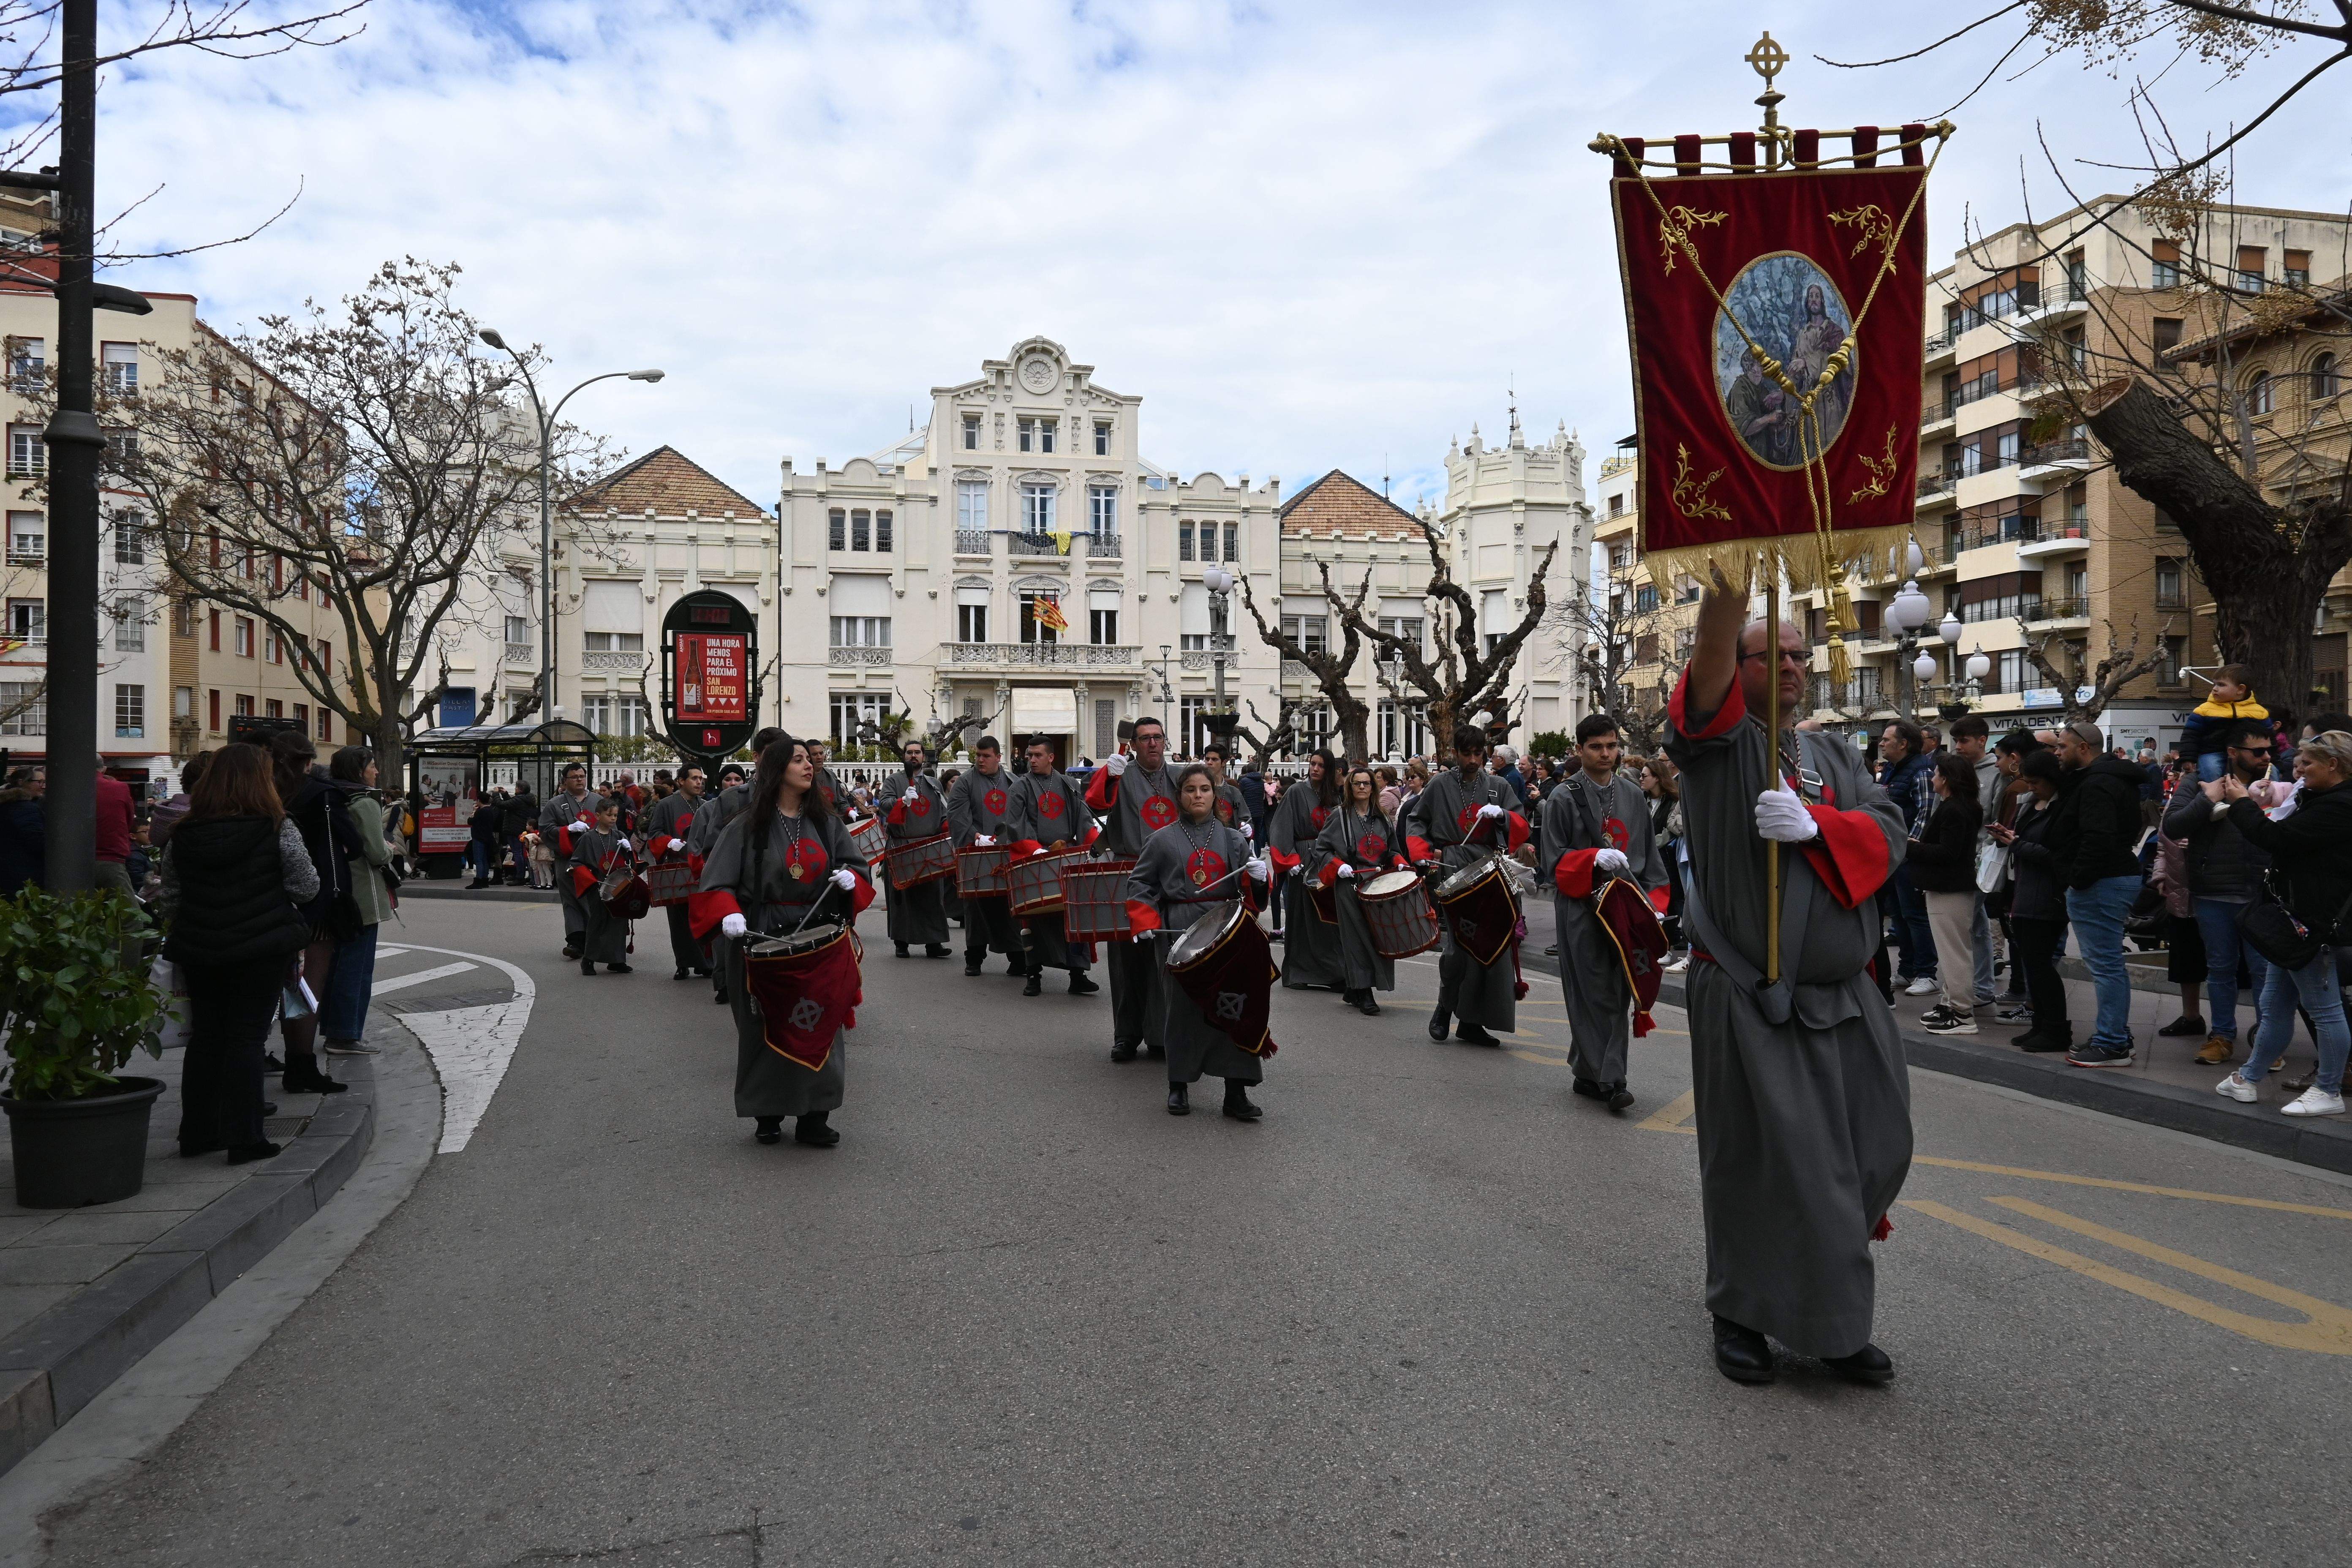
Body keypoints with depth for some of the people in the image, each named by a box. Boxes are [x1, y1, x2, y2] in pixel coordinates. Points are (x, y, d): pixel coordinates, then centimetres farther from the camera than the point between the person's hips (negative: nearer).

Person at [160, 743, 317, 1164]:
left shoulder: (184, 834, 1)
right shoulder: (277, 828, -12)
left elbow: (170, 900, 6)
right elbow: (307, 887, -8)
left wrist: (181, 935, 21)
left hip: (199, 951, 4)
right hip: (261, 949, -4)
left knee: (205, 1036, 15)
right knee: (246, 1038, 2)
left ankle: (197, 1133, 23)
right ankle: (244, 1140, 4)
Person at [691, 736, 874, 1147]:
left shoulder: (826, 821, 9)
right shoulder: (747, 826, -3)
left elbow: (857, 865, 14)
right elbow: (717, 883, -6)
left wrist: (851, 878, -9)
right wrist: (728, 914, -25)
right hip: (764, 939, -3)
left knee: (818, 1026, 2)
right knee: (767, 1030, 4)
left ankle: (813, 1118, 10)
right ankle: (767, 1115, 18)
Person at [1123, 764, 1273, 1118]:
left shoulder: (1232, 839, 11)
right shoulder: (1163, 839, 5)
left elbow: (1249, 885, 12)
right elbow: (1139, 883, 7)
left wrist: (1260, 874, -11)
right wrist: (1144, 921, -6)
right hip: (1179, 931, -1)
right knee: (1182, 1005, 2)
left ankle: (1236, 1092, 0)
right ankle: (1179, 1085, 16)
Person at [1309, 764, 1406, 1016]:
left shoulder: (1384, 819, 15)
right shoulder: (1339, 817, 3)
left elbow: (1393, 850, 24)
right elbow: (1320, 849, 2)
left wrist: (1399, 864, 3)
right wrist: (1338, 866, -13)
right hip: (1350, 885, -4)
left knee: (1378, 935, 1)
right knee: (1357, 936, -7)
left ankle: (1353, 990, 15)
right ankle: (1364, 994, -3)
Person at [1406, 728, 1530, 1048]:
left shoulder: (1498, 787, 12)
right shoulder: (1440, 785, 7)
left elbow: (1522, 830, 7)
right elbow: (1416, 822, 14)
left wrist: (1502, 815, -13)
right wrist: (1422, 853, -2)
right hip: (1452, 872, -3)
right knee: (1457, 946, -13)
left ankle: (1471, 1022, 9)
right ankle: (1445, 1007, 11)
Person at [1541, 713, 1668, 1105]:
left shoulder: (1634, 796, 12)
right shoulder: (1564, 799, -1)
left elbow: (1650, 855, 15)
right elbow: (1553, 860, -4)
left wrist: (1654, 902, 5)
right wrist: (1594, 858, -20)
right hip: (1581, 909, -4)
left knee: (1620, 994, 1)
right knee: (1593, 995, -3)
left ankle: (1609, 1078, 6)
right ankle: (1593, 1074, 4)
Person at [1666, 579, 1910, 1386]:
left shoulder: (1833, 756, 15)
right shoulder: (1718, 737, -1)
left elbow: (1889, 830, 0)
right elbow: (1713, 647, -20)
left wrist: (1813, 824, -17)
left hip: (1845, 1000, 6)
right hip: (1746, 1000, -5)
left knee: (1873, 1155, 9)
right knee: (1759, 1163, 1)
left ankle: (1835, 1323, 28)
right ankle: (1741, 1313, 20)